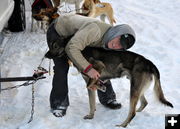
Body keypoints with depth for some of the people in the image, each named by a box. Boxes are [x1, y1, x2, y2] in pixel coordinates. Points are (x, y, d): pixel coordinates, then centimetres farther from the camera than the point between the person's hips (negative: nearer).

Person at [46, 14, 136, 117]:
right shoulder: (96, 30, -43)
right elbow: (71, 48, -47)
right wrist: (88, 68, -48)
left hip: (75, 33, 7)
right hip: (57, 32, -7)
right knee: (62, 67, -21)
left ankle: (107, 98, 17)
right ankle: (59, 103, -5)